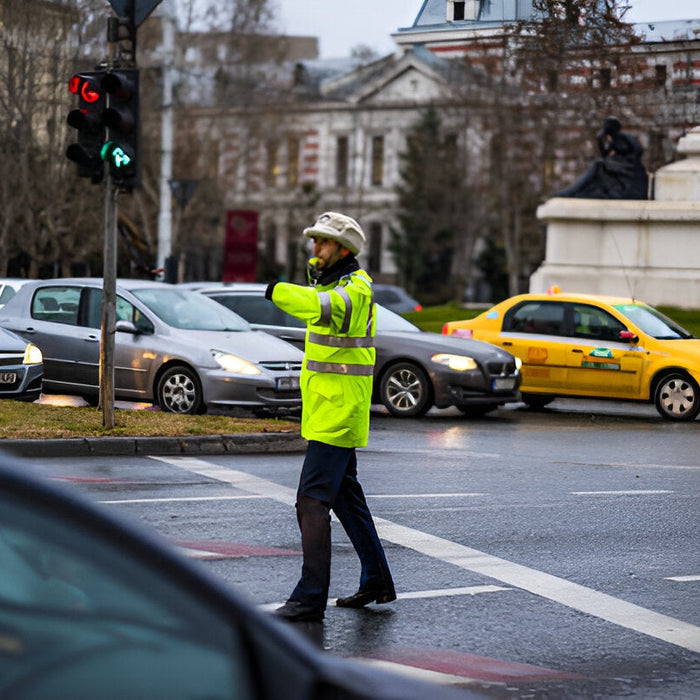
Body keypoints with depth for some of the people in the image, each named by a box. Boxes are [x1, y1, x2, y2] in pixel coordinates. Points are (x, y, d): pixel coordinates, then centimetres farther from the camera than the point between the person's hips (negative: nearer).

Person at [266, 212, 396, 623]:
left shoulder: (356, 287, -17)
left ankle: (310, 600, -15)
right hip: (326, 411, 11)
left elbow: (331, 307, -41)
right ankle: (377, 582, 29)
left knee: (313, 501, -14)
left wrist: (280, 292, -52)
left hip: (338, 413, -11)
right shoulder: (331, 284, 15)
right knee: (346, 496, 18)